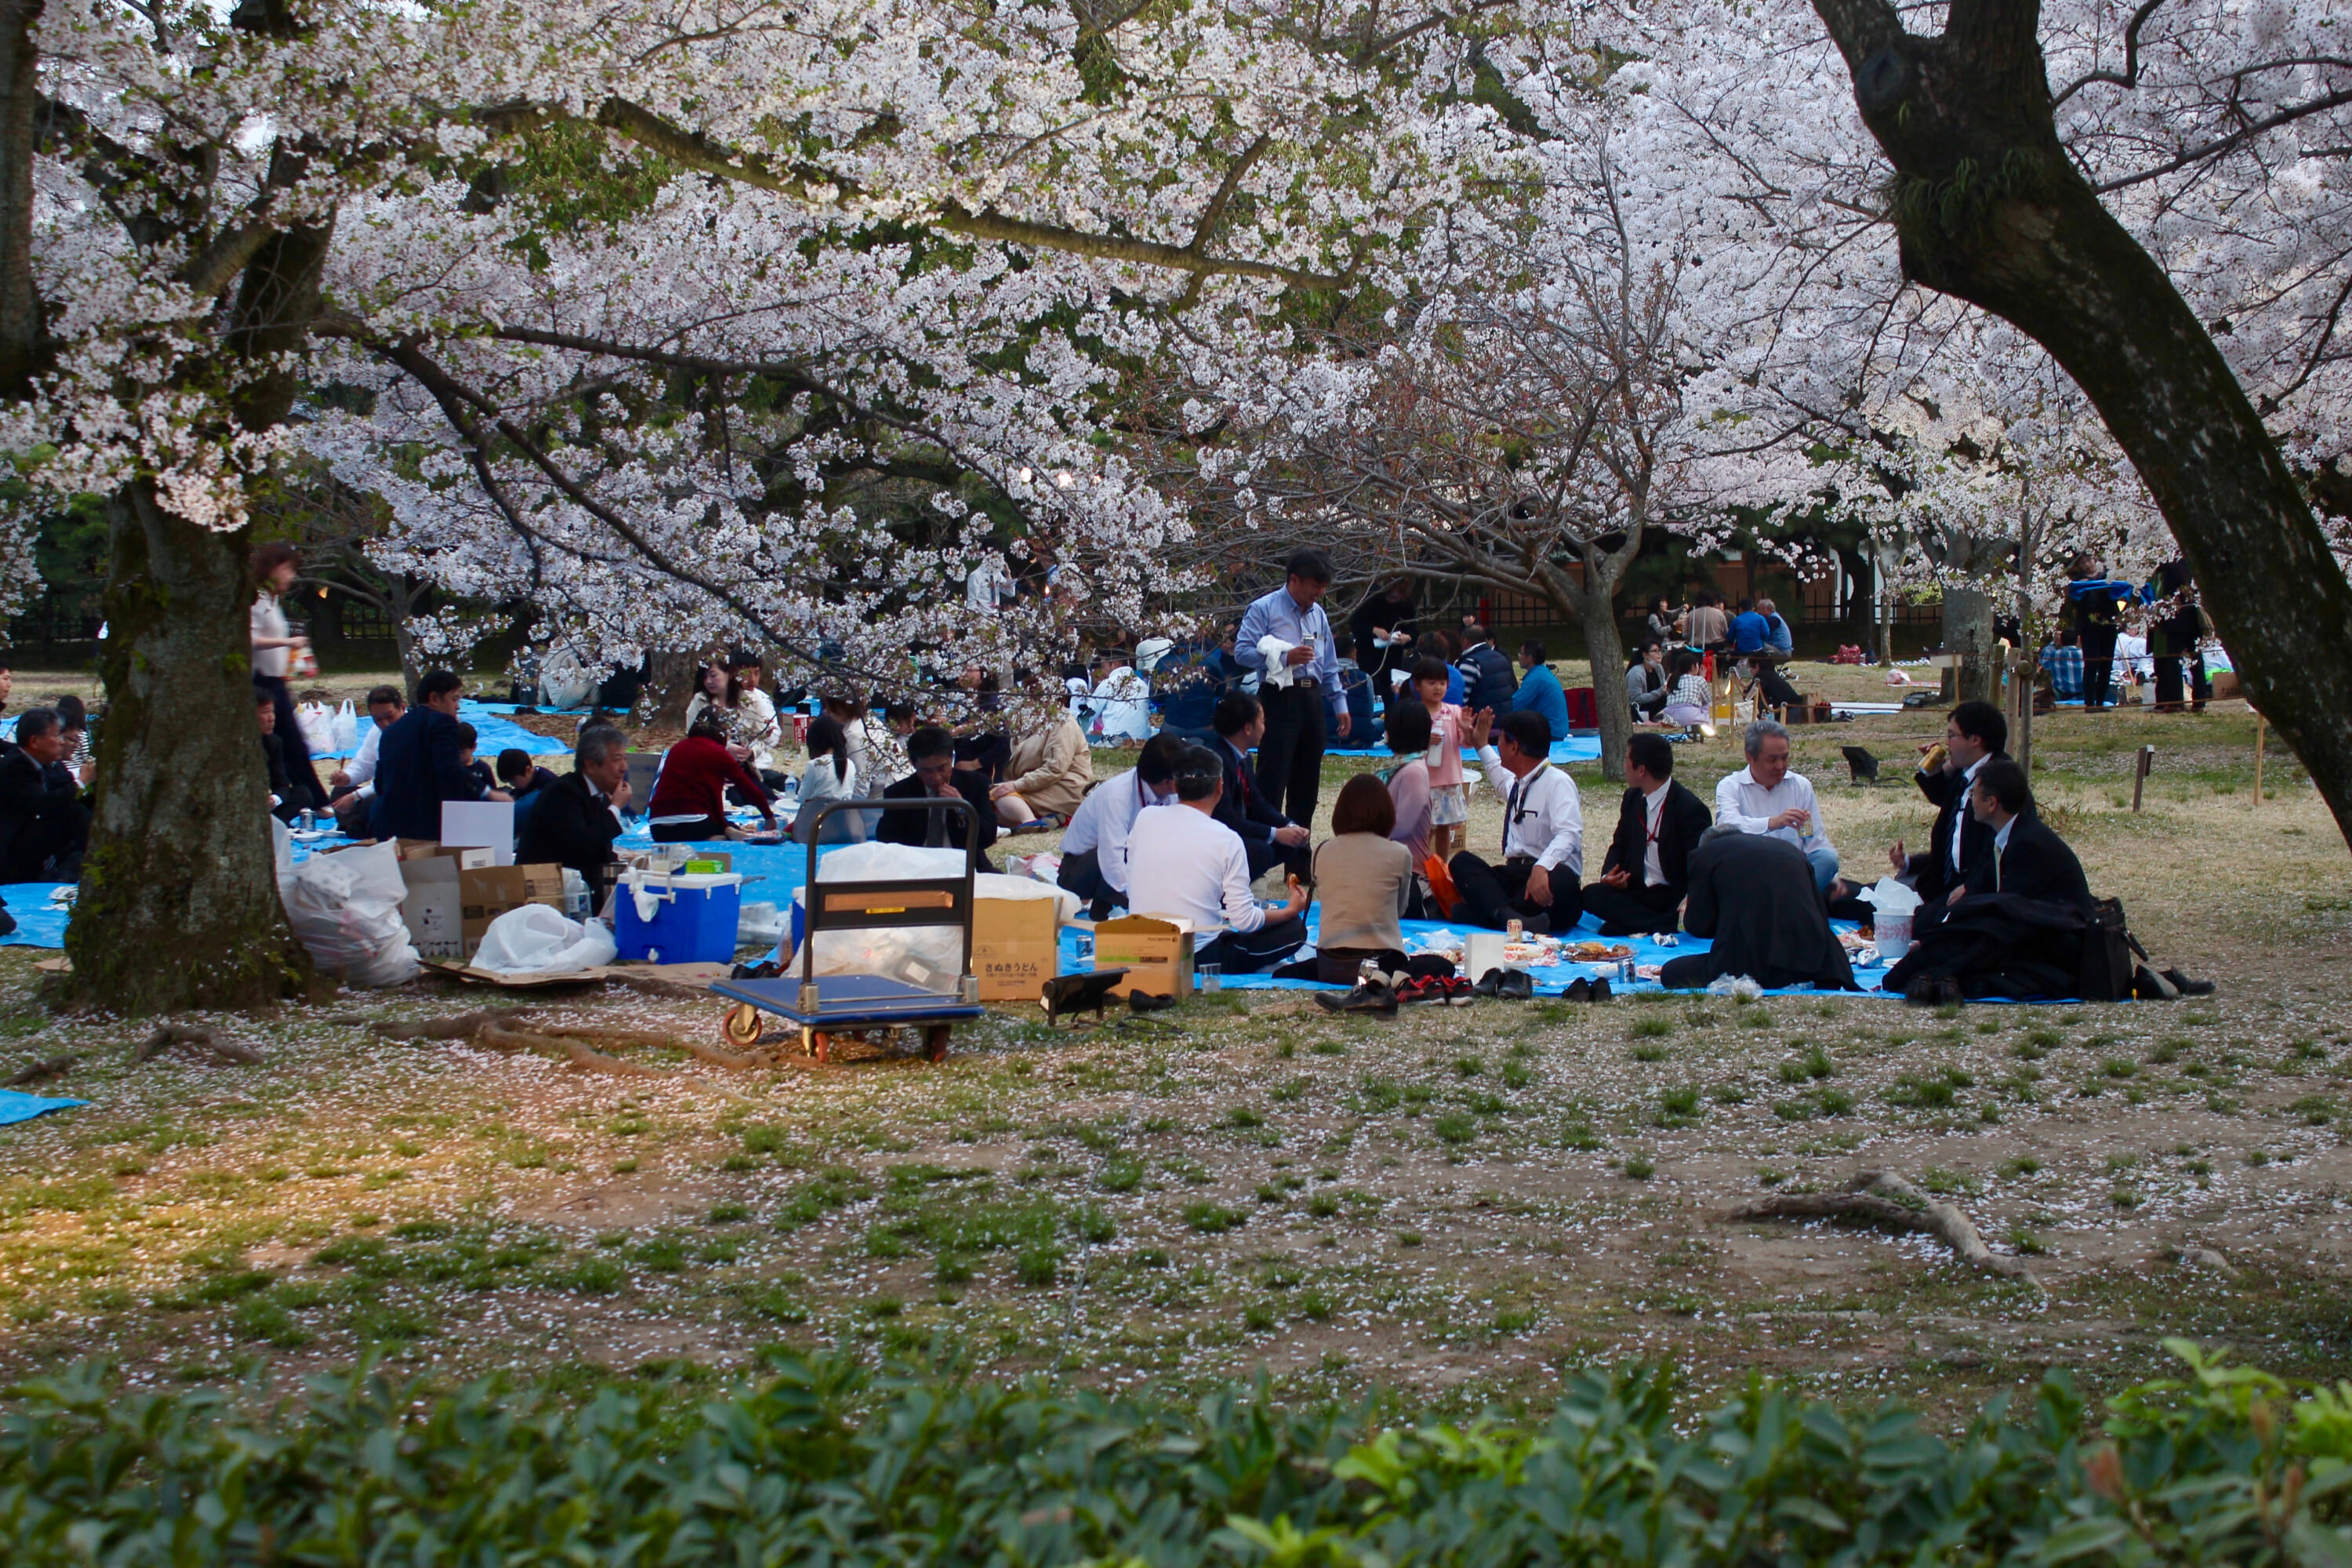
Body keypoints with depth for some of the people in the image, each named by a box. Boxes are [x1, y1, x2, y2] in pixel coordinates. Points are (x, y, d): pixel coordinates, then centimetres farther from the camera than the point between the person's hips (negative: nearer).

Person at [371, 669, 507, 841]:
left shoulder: (392, 730, 20)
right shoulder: (441, 722, -5)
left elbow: (380, 784, 24)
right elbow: (449, 768, -22)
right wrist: (489, 793, -23)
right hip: (426, 828, -8)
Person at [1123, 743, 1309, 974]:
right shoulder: (1226, 840, -11)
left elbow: (1132, 893, 10)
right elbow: (1245, 920, -9)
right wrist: (1290, 910, 9)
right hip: (1198, 959, -6)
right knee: (1294, 928, 6)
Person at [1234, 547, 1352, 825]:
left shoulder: (1318, 614, 18)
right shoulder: (1263, 609, -4)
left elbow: (1329, 665, 23)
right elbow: (1242, 651, -14)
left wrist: (1339, 705, 17)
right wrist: (1285, 657, -20)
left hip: (1312, 700, 7)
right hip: (1280, 698, -7)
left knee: (1307, 782, 11)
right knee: (1273, 781, -10)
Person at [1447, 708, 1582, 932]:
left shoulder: (1558, 782, -8)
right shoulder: (1517, 783, 19)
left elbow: (1568, 834, -26)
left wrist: (1541, 868, -42)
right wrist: (1481, 745, 56)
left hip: (1550, 874, -8)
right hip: (1515, 875, 8)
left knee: (1560, 880, -41)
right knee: (1462, 861, -18)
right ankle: (1507, 916, -44)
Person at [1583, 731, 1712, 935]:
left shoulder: (1690, 809, -12)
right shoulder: (1633, 798, 11)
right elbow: (1619, 846, 21)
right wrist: (1609, 875, -2)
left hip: (1674, 897, -8)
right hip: (1637, 891, 8)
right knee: (1591, 896, -23)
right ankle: (1662, 926, -25)